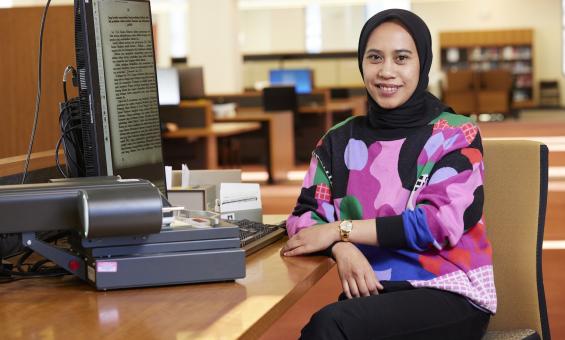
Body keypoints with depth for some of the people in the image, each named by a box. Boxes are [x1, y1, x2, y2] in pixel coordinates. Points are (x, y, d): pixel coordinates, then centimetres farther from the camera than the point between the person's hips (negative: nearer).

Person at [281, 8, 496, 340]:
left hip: (449, 293, -3)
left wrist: (339, 230, -14)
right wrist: (342, 248, -17)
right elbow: (305, 214, 6)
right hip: (371, 292, 3)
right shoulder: (340, 140, 12)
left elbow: (441, 222, -11)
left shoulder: (455, 134, 1)